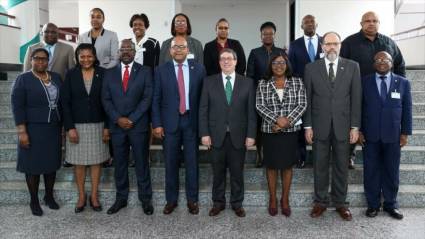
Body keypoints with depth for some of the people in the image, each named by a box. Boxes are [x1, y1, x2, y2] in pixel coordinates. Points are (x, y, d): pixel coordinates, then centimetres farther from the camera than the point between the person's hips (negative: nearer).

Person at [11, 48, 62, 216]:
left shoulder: (56, 77, 8)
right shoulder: (23, 79, -5)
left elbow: (62, 102, 10)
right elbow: (17, 107, -10)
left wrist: (63, 126, 8)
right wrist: (22, 132, -16)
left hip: (53, 129, 4)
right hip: (33, 129, -4)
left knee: (51, 163, 11)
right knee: (33, 165, 4)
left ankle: (49, 196, 27)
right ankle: (34, 201, 19)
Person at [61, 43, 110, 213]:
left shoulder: (102, 74, 0)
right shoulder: (71, 75, 0)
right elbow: (65, 102, -2)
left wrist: (107, 126, -4)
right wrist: (69, 127, -9)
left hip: (97, 125, 0)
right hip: (77, 125, 0)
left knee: (96, 161, 6)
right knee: (79, 162, 6)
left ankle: (94, 196, 18)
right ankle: (81, 196, 19)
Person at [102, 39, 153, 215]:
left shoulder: (144, 71, 2)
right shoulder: (110, 73, 10)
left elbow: (147, 98, -5)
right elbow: (106, 100, 5)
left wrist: (132, 119, -11)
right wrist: (118, 119, -8)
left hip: (138, 125, -2)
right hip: (116, 125, 3)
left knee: (141, 163, 4)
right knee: (119, 164, 9)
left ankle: (145, 199, 15)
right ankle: (121, 198, 21)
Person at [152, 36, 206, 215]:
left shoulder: (198, 69, 3)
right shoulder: (161, 70, 2)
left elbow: (203, 96, 3)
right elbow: (156, 99, 2)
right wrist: (157, 124, -5)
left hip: (192, 121, 0)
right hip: (170, 122, 0)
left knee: (192, 162, 7)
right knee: (171, 163, 8)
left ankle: (192, 199, 21)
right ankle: (171, 199, 22)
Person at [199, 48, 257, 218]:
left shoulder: (247, 83, 4)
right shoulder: (209, 82, 4)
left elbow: (251, 111, 1)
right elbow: (203, 110, 1)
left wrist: (251, 134, -4)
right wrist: (204, 133, -5)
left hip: (238, 136, 0)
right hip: (216, 135, 0)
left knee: (237, 172, 10)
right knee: (218, 172, 11)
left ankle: (237, 203, 26)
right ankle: (218, 202, 27)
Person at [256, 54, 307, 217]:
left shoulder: (297, 82, 3)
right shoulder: (263, 84, 2)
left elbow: (302, 105, -3)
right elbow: (260, 106, -5)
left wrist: (287, 121, -14)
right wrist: (277, 119, -17)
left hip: (291, 131, 1)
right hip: (270, 131, 0)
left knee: (287, 165, 8)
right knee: (272, 165, 8)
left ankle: (285, 199, 23)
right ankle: (272, 199, 22)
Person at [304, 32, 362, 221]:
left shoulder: (352, 67, 3)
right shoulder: (311, 68, 2)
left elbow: (356, 98, 2)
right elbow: (307, 99, 2)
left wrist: (355, 126, -3)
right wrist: (307, 126, -2)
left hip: (343, 125, 0)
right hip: (319, 126, 0)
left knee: (341, 167, 9)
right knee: (320, 166, 8)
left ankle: (340, 203, 23)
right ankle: (321, 202, 22)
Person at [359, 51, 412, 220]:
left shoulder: (403, 83, 5)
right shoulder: (364, 82, 3)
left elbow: (407, 109, 6)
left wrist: (405, 133, 1)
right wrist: (359, 130, -2)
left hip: (393, 136, 1)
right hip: (370, 136, -1)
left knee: (391, 171, 8)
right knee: (371, 171, 5)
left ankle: (390, 204, 22)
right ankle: (373, 204, 17)